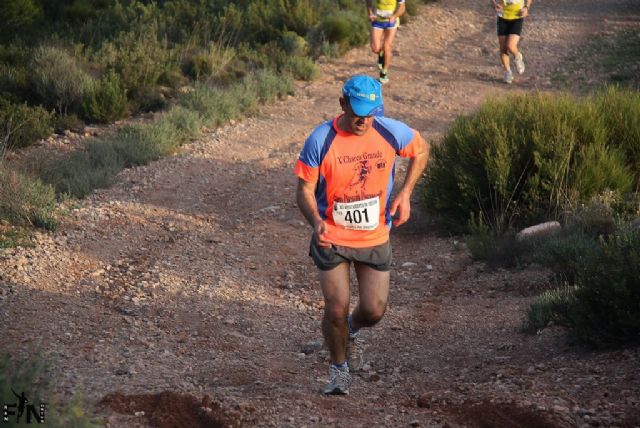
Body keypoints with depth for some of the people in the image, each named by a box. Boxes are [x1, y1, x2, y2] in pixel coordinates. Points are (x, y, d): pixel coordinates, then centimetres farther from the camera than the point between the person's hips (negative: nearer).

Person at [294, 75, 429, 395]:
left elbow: (421, 150, 9)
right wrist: (316, 222, -31)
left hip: (375, 237, 2)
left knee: (374, 311, -1)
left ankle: (352, 331, 37)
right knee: (336, 309, -8)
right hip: (332, 237, -2)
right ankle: (339, 368, 20)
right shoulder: (320, 141, -18)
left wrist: (405, 194, -4)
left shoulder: (390, 132, -12)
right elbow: (304, 190, -11)